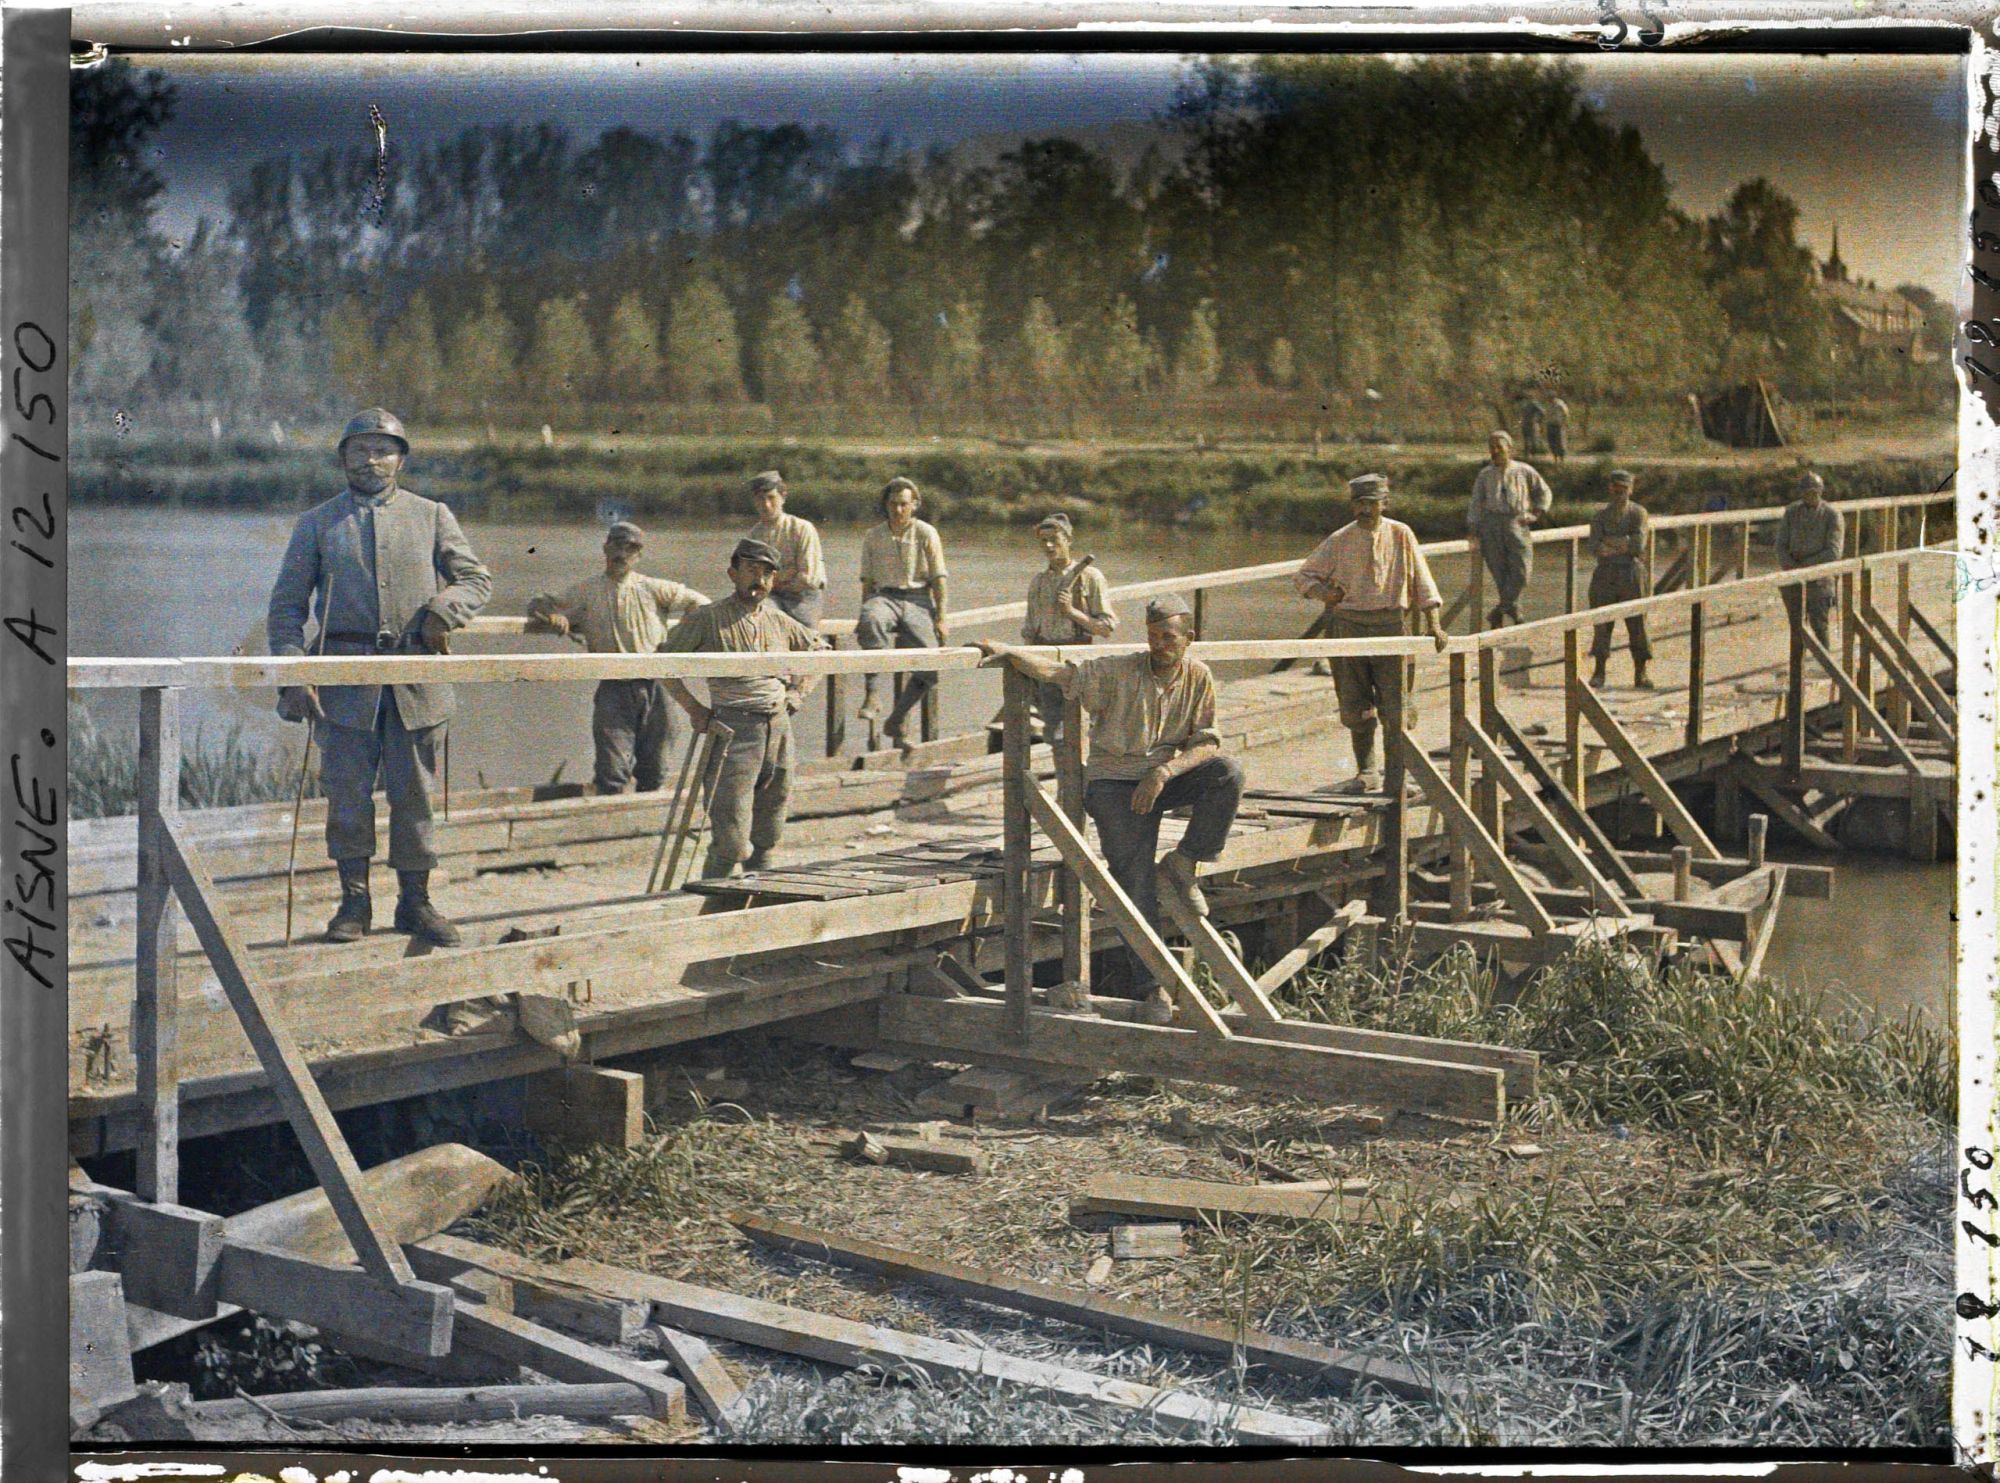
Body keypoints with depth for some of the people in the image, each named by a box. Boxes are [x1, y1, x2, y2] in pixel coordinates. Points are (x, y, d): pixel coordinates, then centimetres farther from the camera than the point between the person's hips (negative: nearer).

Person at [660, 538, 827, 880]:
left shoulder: (780, 622, 12)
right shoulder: (707, 619, -4)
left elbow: (817, 650, 29)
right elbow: (664, 660, -1)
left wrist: (797, 693, 17)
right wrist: (693, 708, -4)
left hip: (779, 730, 6)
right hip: (733, 731, -5)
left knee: (766, 838, 10)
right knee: (731, 841, -12)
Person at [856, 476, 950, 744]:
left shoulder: (926, 533, 7)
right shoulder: (872, 537, 13)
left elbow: (938, 579, 5)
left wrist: (940, 619, -2)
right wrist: (864, 614, 10)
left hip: (917, 599, 0)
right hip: (884, 596, 0)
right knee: (871, 622, -39)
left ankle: (897, 718, -2)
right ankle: (872, 695, -41)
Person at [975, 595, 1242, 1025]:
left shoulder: (1198, 677, 0)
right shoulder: (1118, 672, -9)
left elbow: (1205, 744, -5)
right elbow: (1059, 672, -17)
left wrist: (1164, 772, -22)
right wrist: (1007, 653, -33)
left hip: (1167, 779, 3)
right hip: (1114, 783, -3)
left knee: (1228, 771, -25)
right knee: (1135, 880, -15)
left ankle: (1182, 864, -10)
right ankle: (1149, 988, -9)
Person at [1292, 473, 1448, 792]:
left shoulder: (1401, 535, 2)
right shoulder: (1340, 540, 3)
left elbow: (1422, 582, 4)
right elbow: (1302, 576, 7)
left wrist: (1433, 625, -4)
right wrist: (1324, 592, -14)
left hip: (1391, 624, -1)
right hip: (1349, 626, 1)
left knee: (1395, 705, -2)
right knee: (1355, 705, 4)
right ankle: (1366, 771, 17)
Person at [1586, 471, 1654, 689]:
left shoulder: (1638, 513, 3)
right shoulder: (1600, 515, 8)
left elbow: (1639, 544, -12)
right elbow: (1594, 547, -5)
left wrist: (1610, 543, -9)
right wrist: (1623, 544, -15)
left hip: (1631, 574, -2)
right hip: (1605, 574, 2)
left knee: (1637, 622, -3)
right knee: (1602, 622, 1)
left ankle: (1640, 673, 2)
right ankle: (1599, 671, 9)